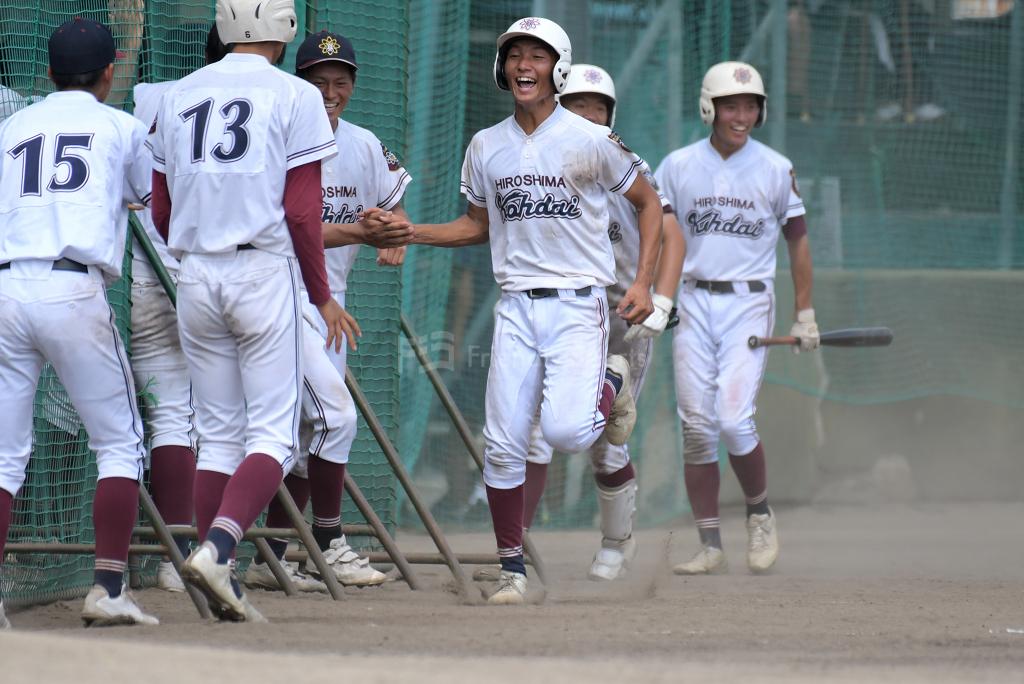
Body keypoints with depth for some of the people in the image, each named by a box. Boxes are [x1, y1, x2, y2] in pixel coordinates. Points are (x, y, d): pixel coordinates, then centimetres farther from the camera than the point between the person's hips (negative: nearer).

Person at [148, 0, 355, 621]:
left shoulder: (179, 97, 10)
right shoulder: (294, 96, -4)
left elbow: (162, 213, 11)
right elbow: (302, 210, -9)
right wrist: (322, 296, 1)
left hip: (195, 277, 5)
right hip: (264, 269, -5)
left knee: (219, 433, 11)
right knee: (273, 435, -3)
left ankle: (220, 585, 7)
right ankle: (217, 548, -24)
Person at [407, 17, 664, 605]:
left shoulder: (592, 141, -5)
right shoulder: (487, 147, 9)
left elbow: (649, 204, 4)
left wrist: (643, 285, -6)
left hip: (579, 304, -4)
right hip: (517, 307, 4)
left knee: (566, 432, -20)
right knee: (503, 445, -3)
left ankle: (610, 386, 15)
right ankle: (512, 570, 10)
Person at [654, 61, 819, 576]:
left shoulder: (776, 170, 2)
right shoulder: (678, 167, 4)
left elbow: (797, 239, 9)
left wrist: (805, 315, 6)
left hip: (749, 304, -2)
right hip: (694, 302, 2)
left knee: (733, 418, -15)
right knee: (696, 425, -2)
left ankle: (759, 512, 11)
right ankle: (709, 546, 4)